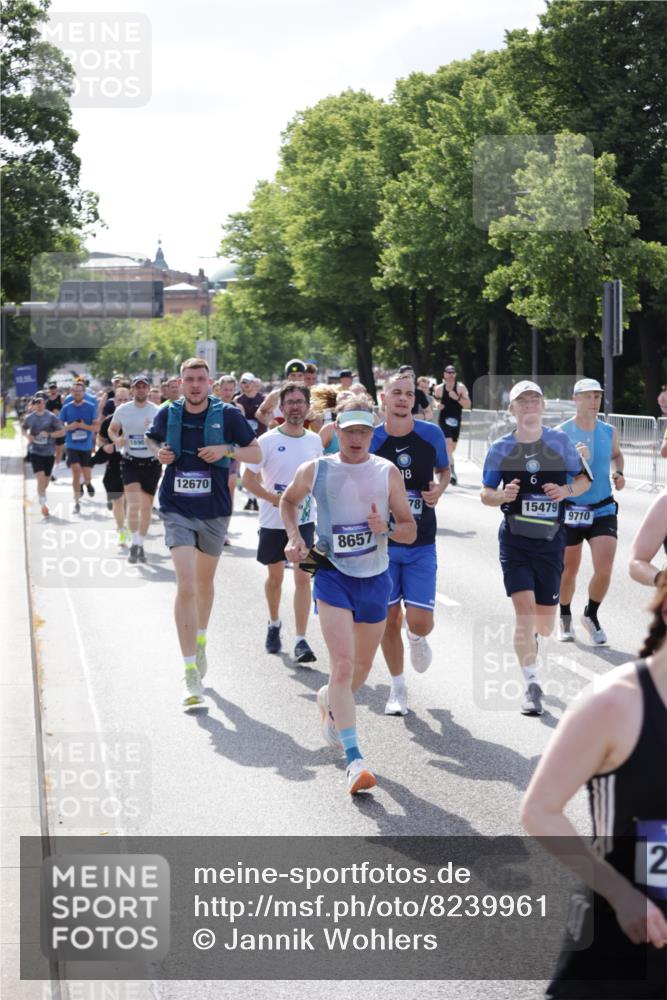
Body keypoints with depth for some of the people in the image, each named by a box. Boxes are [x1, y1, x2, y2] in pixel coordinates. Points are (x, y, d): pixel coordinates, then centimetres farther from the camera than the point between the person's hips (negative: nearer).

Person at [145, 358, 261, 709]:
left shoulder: (227, 414, -5)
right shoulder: (168, 414, -1)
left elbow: (256, 454, 1)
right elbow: (152, 439, 19)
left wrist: (227, 449, -17)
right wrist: (159, 453, -4)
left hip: (215, 511, 1)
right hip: (177, 511, -1)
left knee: (204, 583, 20)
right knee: (186, 586, -15)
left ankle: (200, 641, 48)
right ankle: (190, 673, -17)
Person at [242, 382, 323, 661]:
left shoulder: (314, 440, 2)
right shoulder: (268, 441, -10)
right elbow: (248, 479, -9)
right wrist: (276, 499, -20)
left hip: (304, 520, 1)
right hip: (273, 521, -1)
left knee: (303, 577, -9)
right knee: (275, 577, 13)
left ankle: (301, 640, -10)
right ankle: (274, 624, 39)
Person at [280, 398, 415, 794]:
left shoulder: (388, 473, -1)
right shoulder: (314, 471, -3)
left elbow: (410, 530, 2)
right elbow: (289, 500, 18)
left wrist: (387, 528, -18)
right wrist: (295, 537, 3)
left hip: (375, 578, 3)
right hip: (332, 575, -3)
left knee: (362, 667, 16)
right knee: (343, 664, -17)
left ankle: (330, 701, 51)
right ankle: (355, 760, -20)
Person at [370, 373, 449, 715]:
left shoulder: (432, 434, -3)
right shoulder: (369, 440, -6)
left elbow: (444, 469, 16)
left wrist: (439, 489, -6)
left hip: (421, 543, 0)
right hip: (382, 541, 0)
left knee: (419, 621, -7)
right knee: (389, 618, 4)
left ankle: (417, 638, 32)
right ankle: (398, 688, 22)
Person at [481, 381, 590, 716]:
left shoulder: (561, 442, 0)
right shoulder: (500, 449, 0)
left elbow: (584, 480, 8)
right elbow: (485, 494, 7)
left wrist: (566, 491, -13)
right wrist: (502, 496, -16)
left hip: (551, 539, 1)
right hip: (515, 539, -1)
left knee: (545, 622, 7)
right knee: (524, 610, -15)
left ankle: (527, 643, 44)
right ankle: (532, 685, -8)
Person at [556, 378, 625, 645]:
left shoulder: (609, 432, 3)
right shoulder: (561, 433, -9)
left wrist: (618, 473, 5)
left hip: (603, 510, 2)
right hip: (570, 511, -2)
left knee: (604, 569, -11)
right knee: (569, 571, 10)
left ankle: (591, 615, 14)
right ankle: (565, 617, 35)